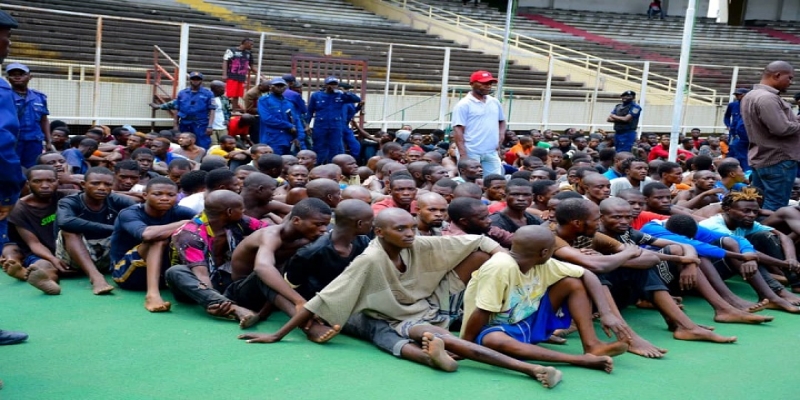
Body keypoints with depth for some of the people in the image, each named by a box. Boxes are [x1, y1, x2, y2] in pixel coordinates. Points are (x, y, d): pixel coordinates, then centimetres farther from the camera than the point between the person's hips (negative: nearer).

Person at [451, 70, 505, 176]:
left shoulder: (495, 102, 12)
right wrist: (463, 154, -19)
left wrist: (501, 135, 7)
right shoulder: (464, 105, -7)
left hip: (491, 152, 6)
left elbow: (502, 121, 27)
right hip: (471, 152, -6)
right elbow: (458, 130, -11)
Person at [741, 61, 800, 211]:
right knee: (773, 208, -6)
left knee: (759, 204, 13)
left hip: (759, 158, 10)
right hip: (778, 160, -10)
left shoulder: (751, 96, 13)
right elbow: (782, 128, -25)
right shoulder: (767, 98, -20)